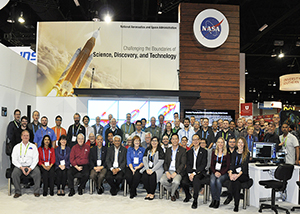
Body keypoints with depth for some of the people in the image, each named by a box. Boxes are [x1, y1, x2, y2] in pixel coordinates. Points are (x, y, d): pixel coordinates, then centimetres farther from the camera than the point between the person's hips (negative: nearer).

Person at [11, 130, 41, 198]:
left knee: (37, 172, -30)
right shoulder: (17, 147, 12)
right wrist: (21, 167, -13)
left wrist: (30, 168, -14)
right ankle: (17, 192, -14)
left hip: (31, 166, -1)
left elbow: (35, 159, 3)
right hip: (19, 166, 1)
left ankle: (36, 191, -17)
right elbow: (14, 160, 3)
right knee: (14, 173, -30)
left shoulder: (33, 146, 11)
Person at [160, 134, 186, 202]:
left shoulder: (182, 150, 2)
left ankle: (172, 194, 0)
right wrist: (167, 172, -8)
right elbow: (165, 162, 10)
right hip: (169, 170, 4)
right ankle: (174, 191, 2)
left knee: (176, 181, -34)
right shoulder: (168, 150, 15)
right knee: (162, 180, -25)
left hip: (178, 171, -3)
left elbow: (183, 164, -6)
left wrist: (175, 173, -17)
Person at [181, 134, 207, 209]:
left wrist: (194, 173, -15)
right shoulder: (189, 152, 17)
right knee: (184, 182, -24)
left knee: (196, 179, -36)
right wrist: (189, 174, -10)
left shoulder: (204, 151, 5)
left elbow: (204, 164, -5)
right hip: (190, 172, 3)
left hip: (200, 172, -3)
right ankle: (188, 195, 8)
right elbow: (188, 164, 9)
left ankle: (195, 200, -26)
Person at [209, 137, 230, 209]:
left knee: (218, 181, -32)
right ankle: (214, 199, -18)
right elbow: (211, 165, 11)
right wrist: (215, 172, -8)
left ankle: (217, 200, -19)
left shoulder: (227, 154, 4)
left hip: (223, 173, -2)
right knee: (212, 181, -29)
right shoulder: (214, 153, 14)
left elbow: (228, 166, -1)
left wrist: (221, 173, -14)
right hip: (214, 172, 2)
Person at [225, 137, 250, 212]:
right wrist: (230, 174, -18)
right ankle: (236, 205, -26)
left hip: (244, 175, -2)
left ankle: (230, 196, -23)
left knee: (236, 179, -34)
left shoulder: (247, 153, 3)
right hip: (235, 173, 2)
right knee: (237, 182, -31)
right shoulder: (234, 153, 13)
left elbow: (244, 166, -9)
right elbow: (232, 164, 2)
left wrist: (238, 175, -25)